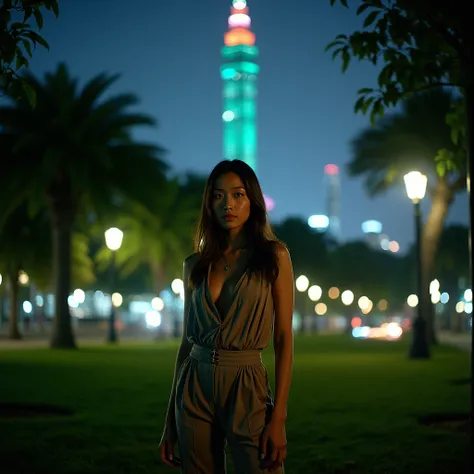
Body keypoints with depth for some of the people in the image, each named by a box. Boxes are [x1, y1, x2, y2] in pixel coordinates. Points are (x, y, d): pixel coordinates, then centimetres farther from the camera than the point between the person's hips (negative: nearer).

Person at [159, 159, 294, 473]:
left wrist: (279, 417, -12)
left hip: (246, 389, -3)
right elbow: (187, 340, 10)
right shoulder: (195, 265, 8)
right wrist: (170, 422, 9)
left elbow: (284, 338, -4)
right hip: (195, 388, 3)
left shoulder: (274, 256, -1)